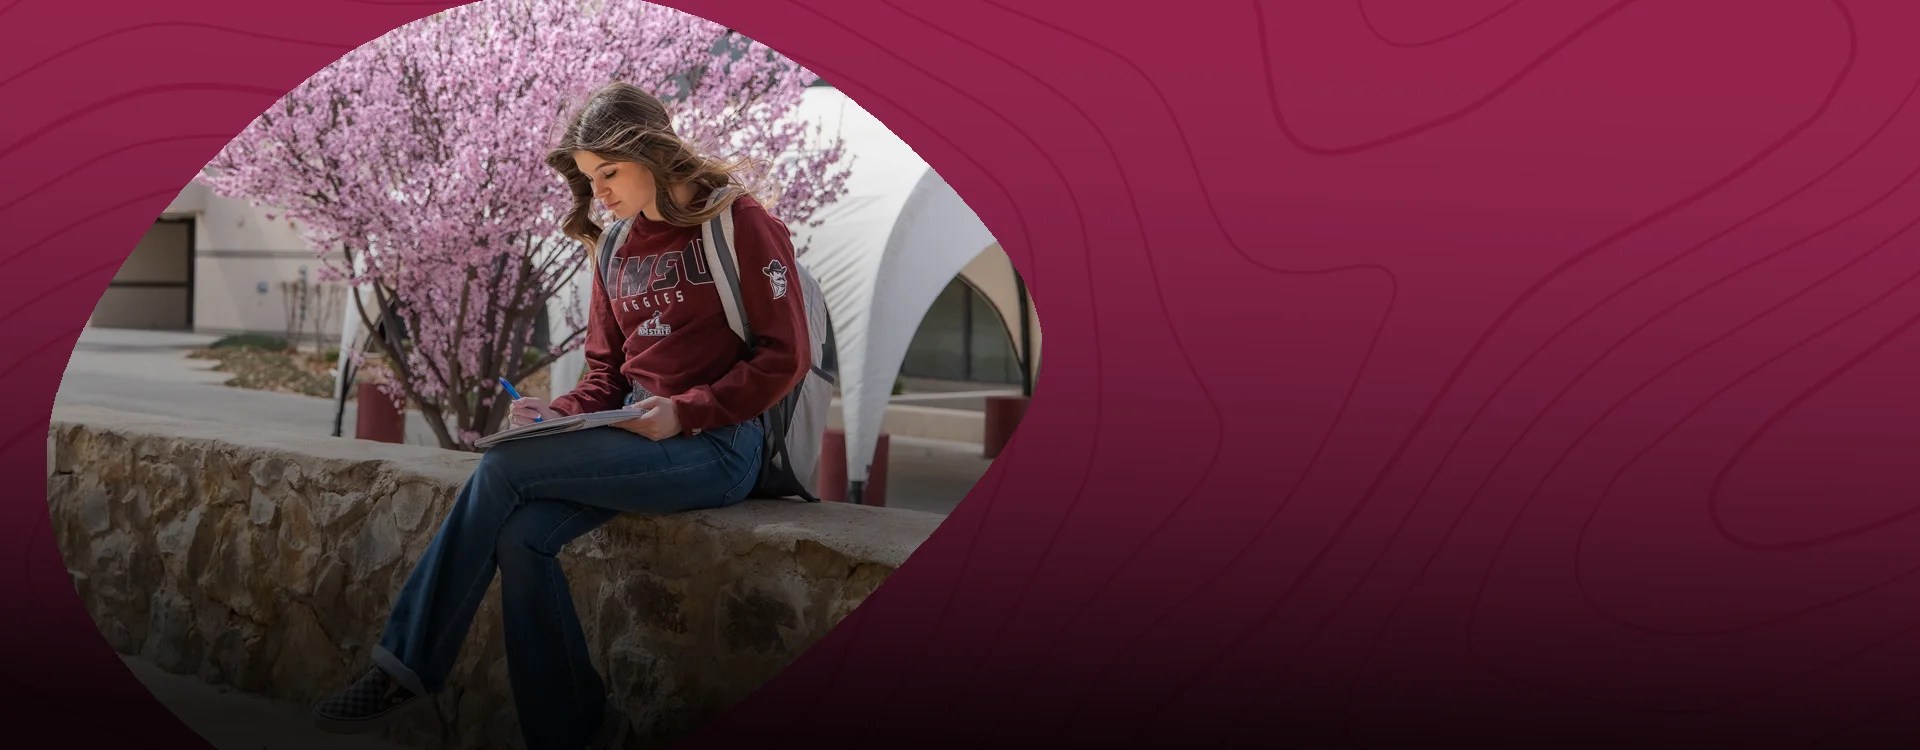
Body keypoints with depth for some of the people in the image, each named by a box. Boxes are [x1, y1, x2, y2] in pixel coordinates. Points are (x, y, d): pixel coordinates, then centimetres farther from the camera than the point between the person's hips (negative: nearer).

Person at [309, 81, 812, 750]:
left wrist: (684, 412, -17)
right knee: (521, 535, -23)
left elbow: (786, 356, -8)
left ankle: (407, 667, -11)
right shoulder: (616, 246, 15)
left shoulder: (739, 221, -4)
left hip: (715, 443, -6)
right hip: (635, 436, 6)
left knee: (506, 466, -21)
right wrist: (563, 413, -2)